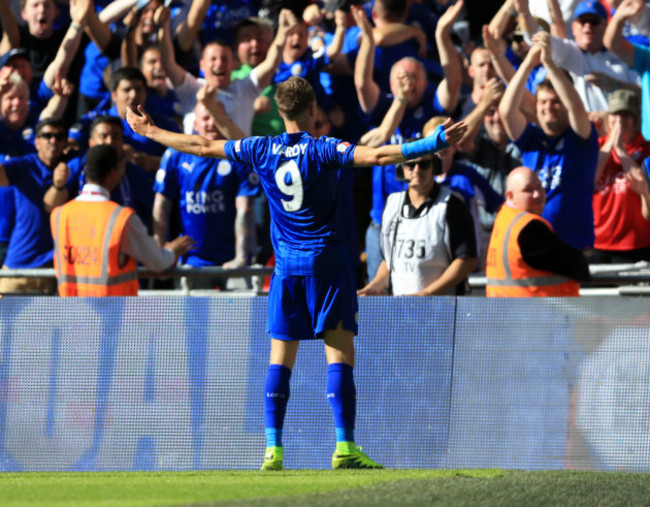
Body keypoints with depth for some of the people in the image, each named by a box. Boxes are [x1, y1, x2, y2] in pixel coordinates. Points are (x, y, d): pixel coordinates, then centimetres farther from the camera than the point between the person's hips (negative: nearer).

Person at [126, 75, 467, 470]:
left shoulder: (261, 151, 2)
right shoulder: (323, 150, -9)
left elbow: (202, 147, 11)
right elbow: (376, 156, -21)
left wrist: (151, 132, 24)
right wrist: (434, 144, -23)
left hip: (287, 267, 3)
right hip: (327, 263, -3)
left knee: (280, 359, 5)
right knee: (340, 353, -4)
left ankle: (273, 450, -1)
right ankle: (345, 448, -13)